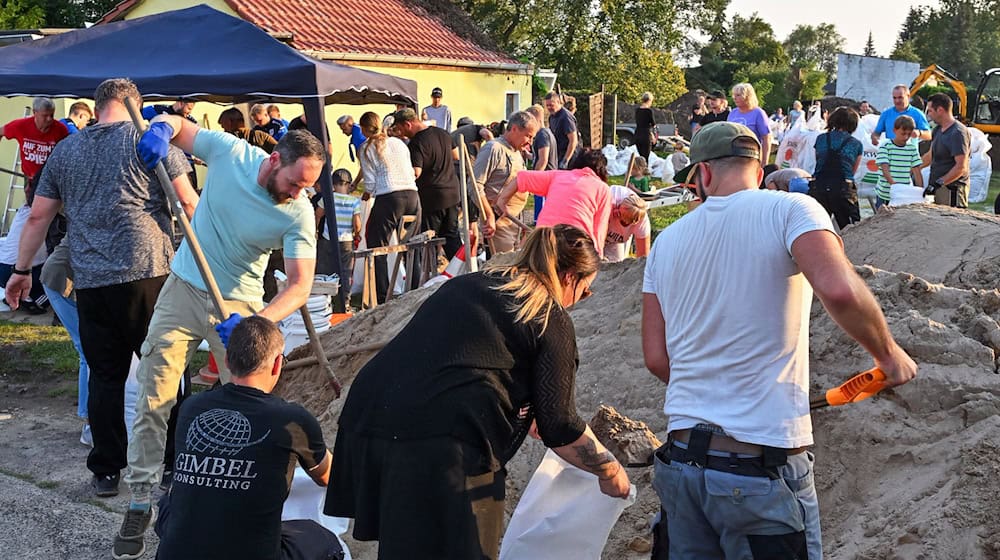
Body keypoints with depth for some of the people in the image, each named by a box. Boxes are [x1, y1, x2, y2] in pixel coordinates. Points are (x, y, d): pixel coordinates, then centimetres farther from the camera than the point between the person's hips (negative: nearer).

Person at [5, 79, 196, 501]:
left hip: (90, 279, 4)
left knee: (105, 376, 10)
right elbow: (188, 203, -2)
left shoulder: (66, 150, 15)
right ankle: (170, 457, 13)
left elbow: (39, 216, 17)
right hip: (147, 271, -3)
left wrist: (21, 269, 25)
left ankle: (106, 471, 14)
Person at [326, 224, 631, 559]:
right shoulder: (552, 319, 3)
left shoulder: (469, 283, 24)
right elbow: (559, 426, 2)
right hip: (444, 441, -7)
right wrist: (609, 470, 18)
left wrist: (529, 418, 44)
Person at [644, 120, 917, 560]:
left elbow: (656, 358, 9)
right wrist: (888, 354, -7)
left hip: (682, 456, 5)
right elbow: (839, 290, -24)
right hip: (763, 468, -5)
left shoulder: (667, 241, 10)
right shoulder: (789, 210, -5)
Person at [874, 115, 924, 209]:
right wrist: (893, 184, -30)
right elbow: (885, 169, -14)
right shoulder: (885, 146, -3)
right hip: (884, 195, -2)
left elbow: (916, 171, 7)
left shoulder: (912, 148, 8)